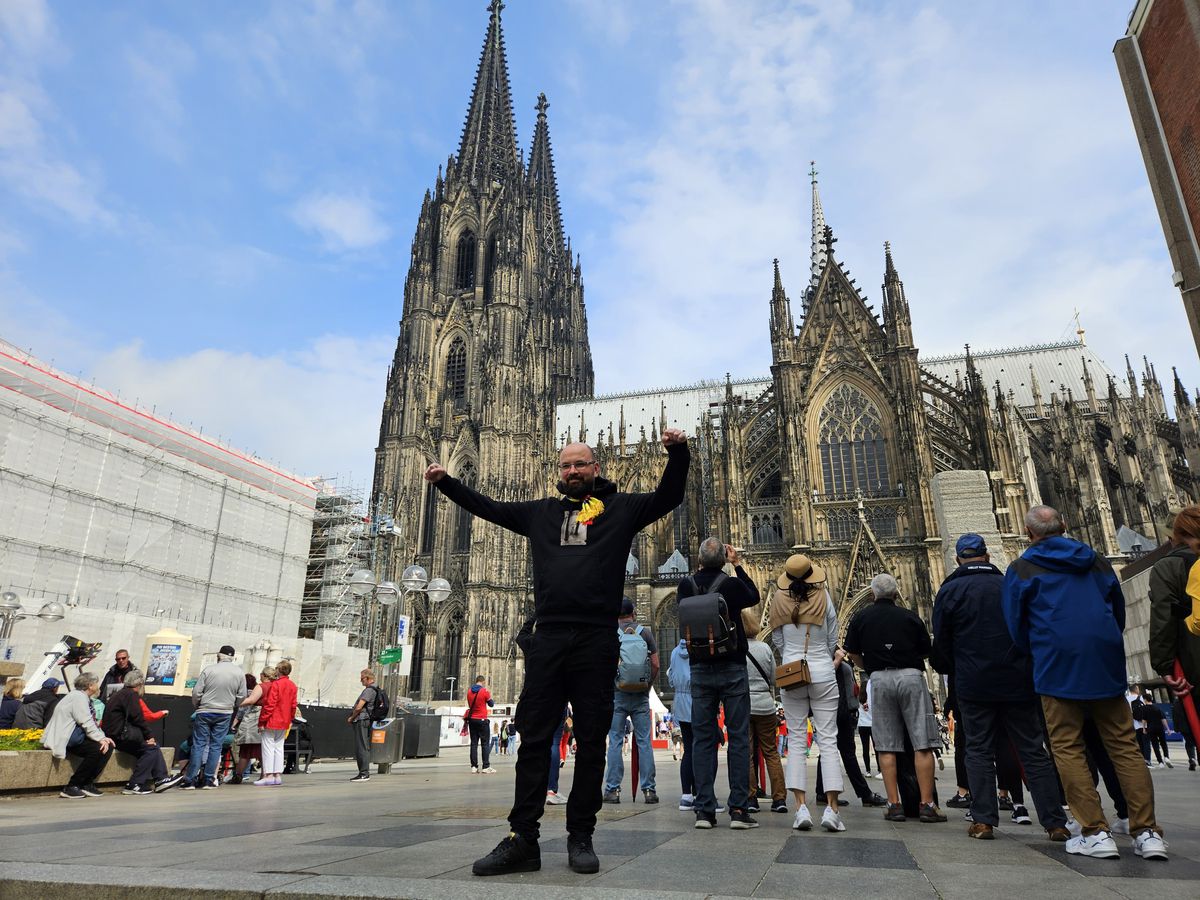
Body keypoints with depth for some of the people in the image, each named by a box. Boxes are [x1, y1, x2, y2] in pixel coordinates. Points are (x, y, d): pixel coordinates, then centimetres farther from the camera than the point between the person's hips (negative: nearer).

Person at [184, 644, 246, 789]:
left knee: (198, 745, 5)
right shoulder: (239, 673, -1)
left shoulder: (209, 670, -8)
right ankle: (208, 780, 8)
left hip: (204, 712, -1)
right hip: (225, 714, 2)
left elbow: (196, 692, -6)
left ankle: (191, 781, 6)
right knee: (216, 746, 7)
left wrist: (196, 706, 13)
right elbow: (242, 696, 4)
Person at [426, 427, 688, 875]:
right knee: (533, 739, 4)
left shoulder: (621, 507, 10)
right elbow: (489, 508, 26)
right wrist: (446, 481, 22)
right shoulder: (542, 512, 19)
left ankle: (581, 837, 15)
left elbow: (669, 497, 3)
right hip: (547, 640, 3)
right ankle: (523, 839, 11)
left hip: (596, 640, -2)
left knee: (591, 742, 5)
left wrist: (677, 453, -13)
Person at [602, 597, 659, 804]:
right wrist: (647, 685, 13)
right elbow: (656, 665, 1)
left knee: (615, 742, 4)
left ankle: (613, 789, 5)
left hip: (617, 695, -2)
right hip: (641, 696, 2)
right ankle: (649, 789, 7)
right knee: (644, 742, 6)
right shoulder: (645, 632, 3)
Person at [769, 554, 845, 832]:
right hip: (823, 672, -1)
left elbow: (777, 641, 5)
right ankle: (831, 808, -3)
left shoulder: (779, 600, -2)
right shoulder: (823, 597, -4)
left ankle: (801, 807, -1)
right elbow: (832, 639, 4)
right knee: (828, 740, 2)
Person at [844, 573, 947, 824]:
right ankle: (927, 805, 0)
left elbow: (853, 654, 10)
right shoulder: (910, 617, 7)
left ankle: (894, 804, 3)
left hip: (880, 679, 1)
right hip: (911, 675, -1)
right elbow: (926, 650, 14)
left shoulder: (860, 618, 8)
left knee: (887, 747, 4)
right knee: (922, 744, 2)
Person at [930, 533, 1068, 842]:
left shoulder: (949, 590, -2)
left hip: (973, 684, -2)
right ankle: (1055, 822, 9)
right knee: (1033, 750, 9)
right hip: (1018, 681, 2)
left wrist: (951, 671, 16)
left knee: (979, 750, 5)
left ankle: (983, 820, 2)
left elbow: (940, 643, -2)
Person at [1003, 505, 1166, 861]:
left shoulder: (1021, 569, 1)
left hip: (1058, 668, -4)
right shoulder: (1096, 560, 15)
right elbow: (1119, 610, 21)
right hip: (1107, 663, 5)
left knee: (1068, 748, 1)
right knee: (1124, 745, 9)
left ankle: (1096, 833, -3)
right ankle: (1147, 832, 5)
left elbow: (1016, 626, 4)